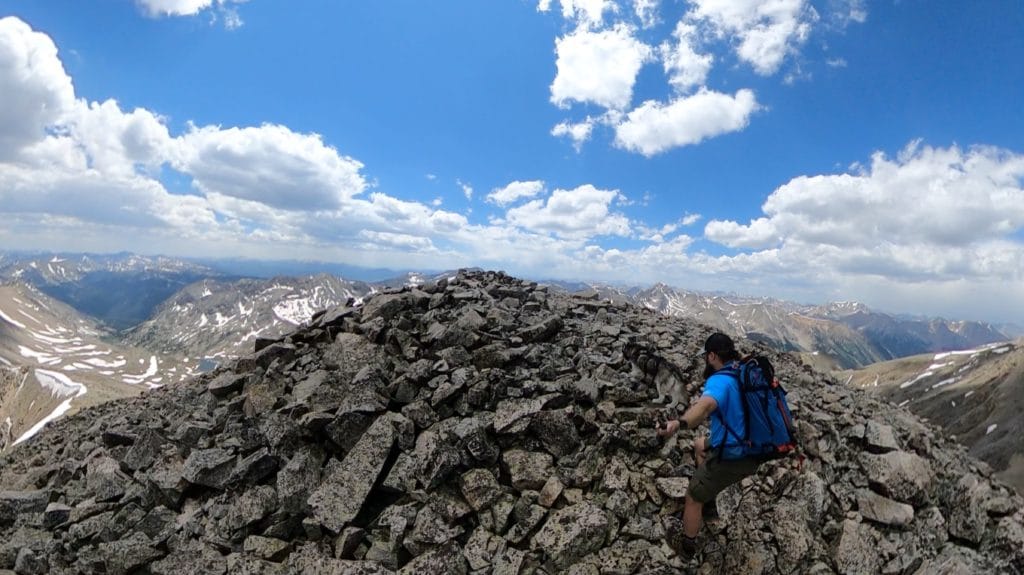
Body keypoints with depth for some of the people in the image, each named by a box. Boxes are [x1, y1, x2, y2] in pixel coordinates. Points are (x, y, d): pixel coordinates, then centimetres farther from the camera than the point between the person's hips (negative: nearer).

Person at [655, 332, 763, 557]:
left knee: (693, 497, 12)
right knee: (700, 444, 33)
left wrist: (679, 423, -67)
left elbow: (706, 405, -52)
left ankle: (687, 545, 34)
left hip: (731, 459, -9)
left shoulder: (719, 381, -28)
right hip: (752, 452, 9)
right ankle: (708, 504, 41)